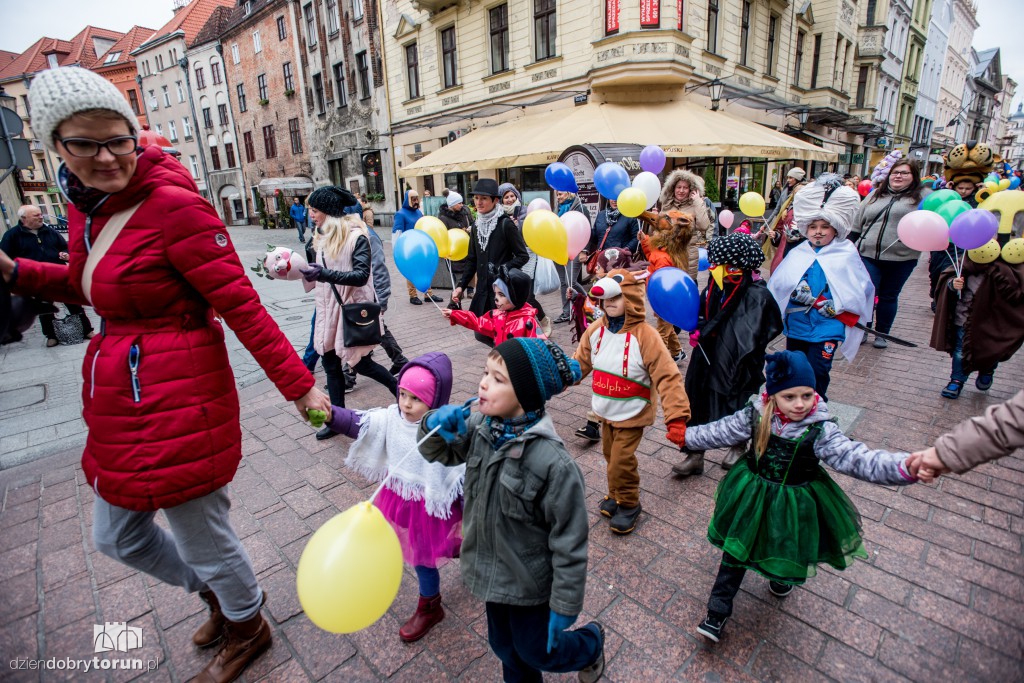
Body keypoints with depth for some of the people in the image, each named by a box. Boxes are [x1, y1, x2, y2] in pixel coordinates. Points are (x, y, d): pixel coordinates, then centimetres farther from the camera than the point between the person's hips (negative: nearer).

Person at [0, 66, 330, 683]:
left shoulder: (173, 203, -17)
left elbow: (240, 303, -20)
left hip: (178, 401, -9)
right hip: (120, 400, 9)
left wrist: (299, 385, -21)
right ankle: (220, 597, 50)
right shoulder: (87, 206, 8)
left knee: (203, 535, 9)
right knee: (117, 534, 25)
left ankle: (248, 629, 41)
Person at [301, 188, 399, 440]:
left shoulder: (356, 236, -14)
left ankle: (401, 390, 26)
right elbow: (320, 271, 16)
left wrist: (324, 274, -32)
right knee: (330, 364, 9)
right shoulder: (323, 236, 9)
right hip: (329, 307, 7)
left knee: (360, 363, 2)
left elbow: (361, 275, -22)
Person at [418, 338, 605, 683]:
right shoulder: (479, 427, -15)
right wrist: (435, 424, -20)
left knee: (535, 650, 21)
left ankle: (591, 644, 49)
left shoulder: (554, 463, -34)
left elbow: (569, 543, -23)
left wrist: (565, 606, -13)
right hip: (491, 569, 6)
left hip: (528, 580, -6)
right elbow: (438, 452, 2)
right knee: (503, 644, 28)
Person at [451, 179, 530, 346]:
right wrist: (461, 285, 8)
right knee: (482, 333, 10)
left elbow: (523, 256, -8)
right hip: (483, 288, 6)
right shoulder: (476, 226, 9)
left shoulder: (505, 224, -9)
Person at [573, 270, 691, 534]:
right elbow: (579, 362, 7)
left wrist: (676, 418, -29)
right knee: (611, 455, 20)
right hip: (607, 412, 6)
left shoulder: (644, 335, -22)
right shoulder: (596, 330, -5)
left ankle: (629, 504, 25)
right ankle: (616, 495, 45)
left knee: (621, 462, -3)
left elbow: (668, 377, -23)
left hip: (632, 414, -6)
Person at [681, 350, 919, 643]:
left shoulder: (821, 430, -22)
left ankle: (782, 576, 62)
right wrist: (687, 436, -1)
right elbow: (721, 431, -6)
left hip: (794, 504, -1)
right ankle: (718, 612, 28)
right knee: (736, 550, 12)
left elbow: (857, 458, -31)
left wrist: (905, 466, -47)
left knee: (788, 549, 25)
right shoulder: (755, 415, -17)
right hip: (752, 496, 1)